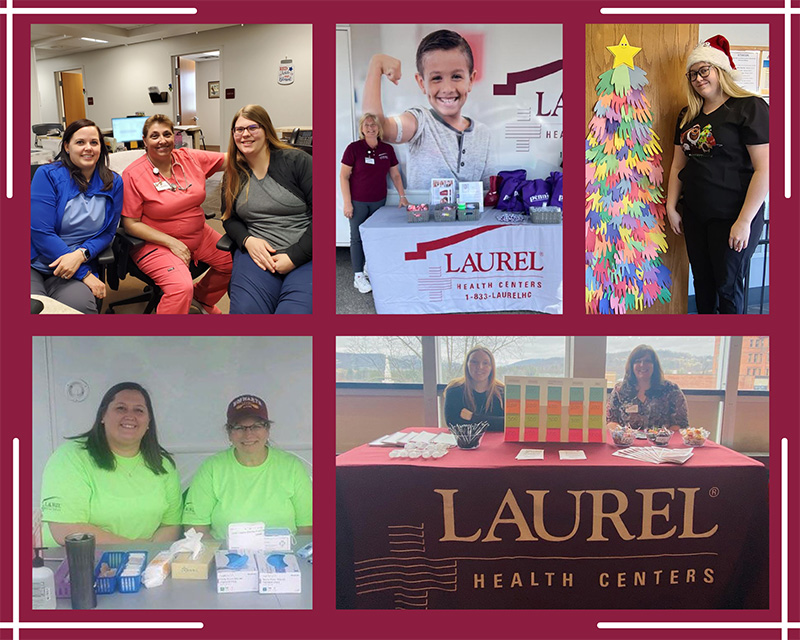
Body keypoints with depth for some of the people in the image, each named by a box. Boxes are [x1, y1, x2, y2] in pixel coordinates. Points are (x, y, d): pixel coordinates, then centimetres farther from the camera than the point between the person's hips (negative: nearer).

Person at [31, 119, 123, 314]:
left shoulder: (113, 183, 8)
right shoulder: (48, 175, -3)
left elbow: (107, 232, 9)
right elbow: (41, 232, -10)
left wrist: (81, 254, -15)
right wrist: (84, 274, -15)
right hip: (34, 265, -2)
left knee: (81, 304, -32)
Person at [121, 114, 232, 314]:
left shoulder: (190, 158, 0)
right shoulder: (133, 174, -13)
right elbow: (131, 224, -12)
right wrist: (171, 242, -19)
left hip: (199, 235, 7)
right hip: (156, 243, -7)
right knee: (181, 288, -31)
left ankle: (202, 297, 28)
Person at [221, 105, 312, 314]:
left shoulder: (296, 161, 1)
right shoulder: (234, 175, 15)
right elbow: (229, 218, 21)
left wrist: (294, 257, -12)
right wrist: (247, 240, -3)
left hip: (304, 256, -3)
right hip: (258, 254, 3)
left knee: (294, 311, -32)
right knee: (245, 309, -28)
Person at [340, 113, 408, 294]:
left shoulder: (387, 149, 2)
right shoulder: (354, 148, -9)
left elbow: (395, 175, 10)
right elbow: (344, 176, -8)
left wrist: (402, 196, 3)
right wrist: (347, 202, -12)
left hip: (379, 201, 3)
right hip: (358, 202, -3)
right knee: (357, 237, 2)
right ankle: (358, 276, 8)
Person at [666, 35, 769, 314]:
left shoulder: (750, 108, -13)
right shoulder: (688, 116, 10)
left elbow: (764, 169, -17)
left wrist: (744, 221, -19)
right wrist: (671, 207, 11)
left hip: (732, 217, -6)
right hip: (695, 215, 7)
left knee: (727, 285, 3)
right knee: (702, 280, 15)